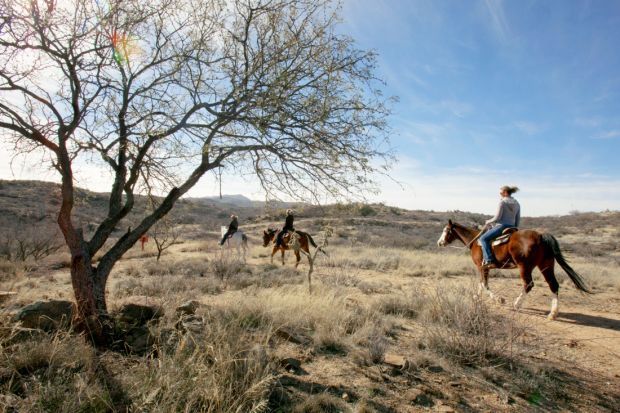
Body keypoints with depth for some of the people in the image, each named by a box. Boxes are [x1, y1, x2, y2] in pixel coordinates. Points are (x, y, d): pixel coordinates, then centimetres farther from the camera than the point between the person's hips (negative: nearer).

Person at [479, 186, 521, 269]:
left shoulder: (502, 202, -11)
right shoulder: (517, 204, 13)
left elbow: (497, 218, -15)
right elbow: (518, 219, 16)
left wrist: (488, 222, 2)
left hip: (502, 226, -9)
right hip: (512, 227, 9)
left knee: (483, 238, -9)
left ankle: (489, 261, -21)